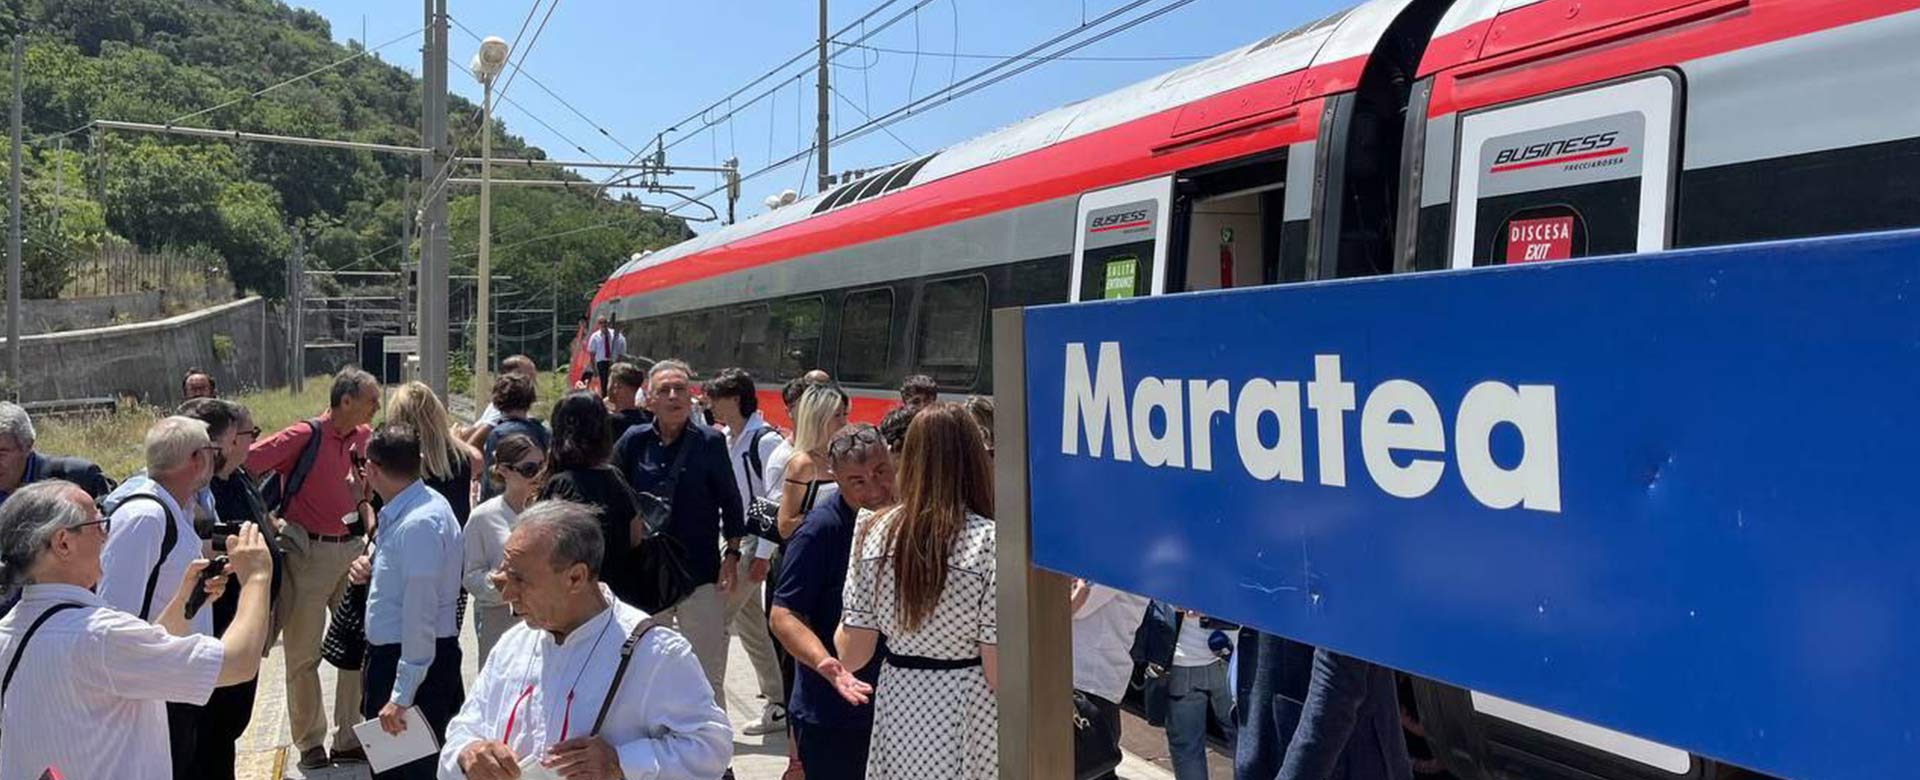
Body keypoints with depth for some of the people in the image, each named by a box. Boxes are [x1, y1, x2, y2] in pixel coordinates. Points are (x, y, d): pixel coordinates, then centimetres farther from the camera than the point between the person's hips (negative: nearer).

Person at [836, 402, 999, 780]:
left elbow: (851, 655, -1)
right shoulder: (991, 541, -15)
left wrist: (845, 615, 19)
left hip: (898, 720, 3)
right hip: (968, 733, -3)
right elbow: (999, 673, -14)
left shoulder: (875, 533, -4)